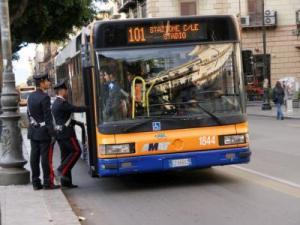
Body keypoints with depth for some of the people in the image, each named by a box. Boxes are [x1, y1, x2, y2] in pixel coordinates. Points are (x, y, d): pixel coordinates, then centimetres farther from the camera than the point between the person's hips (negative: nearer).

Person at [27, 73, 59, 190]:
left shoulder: (31, 96, 8)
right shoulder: (44, 97, -16)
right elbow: (48, 118, -17)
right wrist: (52, 134, -14)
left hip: (33, 131, 8)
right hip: (43, 132, -8)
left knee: (34, 157, 8)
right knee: (46, 157, -2)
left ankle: (36, 182, 13)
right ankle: (48, 182, 2)